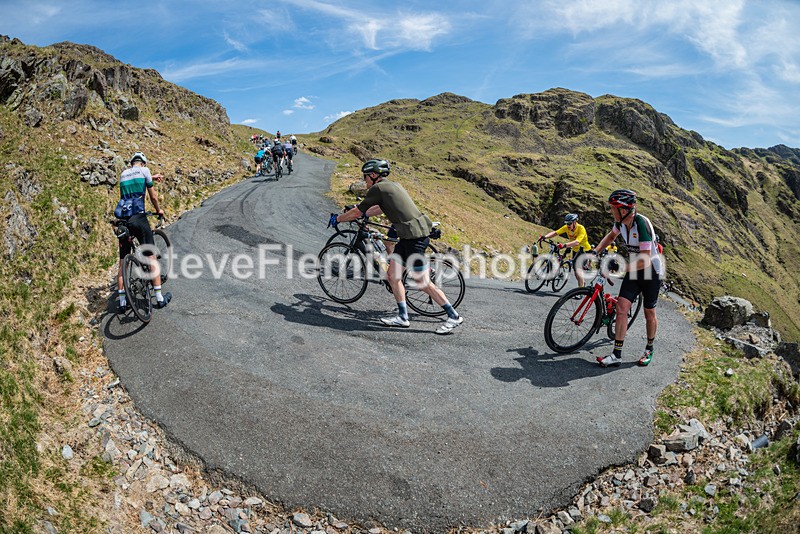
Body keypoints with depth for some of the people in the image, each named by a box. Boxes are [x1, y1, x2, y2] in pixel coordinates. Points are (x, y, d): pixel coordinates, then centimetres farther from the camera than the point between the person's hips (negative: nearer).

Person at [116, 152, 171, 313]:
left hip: (123, 220, 5)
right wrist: (159, 210, 22)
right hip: (138, 218, -5)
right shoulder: (144, 170, 4)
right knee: (151, 257, 2)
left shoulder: (123, 174, 18)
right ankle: (159, 298, 4)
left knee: (123, 261, 9)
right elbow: (153, 196, 5)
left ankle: (122, 301, 10)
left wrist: (151, 177, 54)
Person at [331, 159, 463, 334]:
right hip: (410, 236, 10)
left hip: (414, 237, -10)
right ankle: (402, 317, 17)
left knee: (423, 283, -3)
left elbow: (357, 212, -1)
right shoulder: (392, 185, 19)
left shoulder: (377, 188, -7)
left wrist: (337, 219, 15)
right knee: (392, 274, 12)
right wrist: (356, 213, 43)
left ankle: (453, 316, 6)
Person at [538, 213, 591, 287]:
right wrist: (544, 236, -39)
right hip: (575, 250, 7)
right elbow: (555, 233, -22)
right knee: (575, 272, 12)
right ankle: (582, 283, 42)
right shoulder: (566, 227, -14)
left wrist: (565, 245, -59)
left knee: (578, 268, -25)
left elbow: (577, 242, -45)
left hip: (584, 250, -6)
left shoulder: (581, 228, -30)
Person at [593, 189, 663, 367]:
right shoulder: (621, 221, -7)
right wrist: (594, 252, 5)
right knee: (621, 308, -6)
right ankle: (617, 354, -3)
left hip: (651, 271, -6)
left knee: (649, 314, 10)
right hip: (634, 269, 6)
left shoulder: (641, 223, -29)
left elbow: (644, 259, -31)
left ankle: (649, 349, 33)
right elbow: (611, 236, 17)